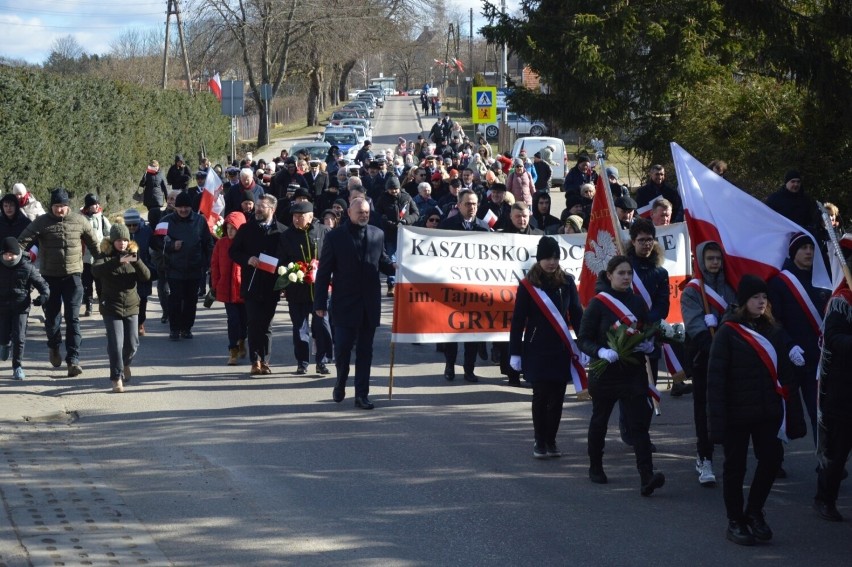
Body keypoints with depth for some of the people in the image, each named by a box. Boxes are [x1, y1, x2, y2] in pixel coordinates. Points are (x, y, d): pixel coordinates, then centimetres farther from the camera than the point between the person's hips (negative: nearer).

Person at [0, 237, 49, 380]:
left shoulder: (27, 268, -7)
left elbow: (41, 283, 0)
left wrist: (44, 295, -19)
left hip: (21, 308, -2)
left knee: (19, 337, -8)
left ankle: (17, 366, 4)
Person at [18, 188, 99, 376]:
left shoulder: (79, 221, -1)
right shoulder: (42, 223, -6)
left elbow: (93, 244, 10)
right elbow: (22, 242, -13)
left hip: (73, 276, 0)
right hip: (50, 276, 0)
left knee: (73, 319, -6)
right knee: (51, 316, 11)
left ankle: (73, 359, -7)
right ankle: (54, 347, 40)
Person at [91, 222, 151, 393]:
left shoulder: (132, 255, 5)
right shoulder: (106, 256, -5)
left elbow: (146, 276, -8)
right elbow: (96, 270, -28)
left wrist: (137, 261, -27)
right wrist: (118, 261, -40)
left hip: (131, 307, 3)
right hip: (111, 307, -3)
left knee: (132, 344, 7)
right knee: (115, 344, -9)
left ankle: (125, 364, 38)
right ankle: (117, 378, 3)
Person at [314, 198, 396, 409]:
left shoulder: (377, 235, 7)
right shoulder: (335, 237, -3)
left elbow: (382, 261, 15)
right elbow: (323, 272, -2)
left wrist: (394, 268, -9)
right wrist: (320, 303, -6)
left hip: (369, 304, 3)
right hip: (345, 303, -3)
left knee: (365, 351, 6)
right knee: (342, 347, -1)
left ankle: (362, 394, 10)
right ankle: (340, 384, 24)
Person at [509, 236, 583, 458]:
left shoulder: (567, 282, 3)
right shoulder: (528, 285, -4)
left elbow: (576, 315, 6)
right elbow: (518, 321, -2)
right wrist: (515, 353, -4)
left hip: (561, 350, 2)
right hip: (537, 351, -2)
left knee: (557, 397, 4)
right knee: (541, 396, -2)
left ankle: (551, 441, 15)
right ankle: (540, 442, 9)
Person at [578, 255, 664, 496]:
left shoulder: (637, 302, 6)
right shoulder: (597, 304, -6)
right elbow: (583, 339, -7)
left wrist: (648, 345, -7)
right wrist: (601, 352, -25)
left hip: (634, 373, 2)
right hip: (605, 373, -2)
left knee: (639, 424, -9)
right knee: (599, 421, 14)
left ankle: (647, 479, -20)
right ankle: (595, 468, 35)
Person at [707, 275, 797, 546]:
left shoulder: (773, 331, 7)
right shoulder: (728, 332, -8)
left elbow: (782, 371, 6)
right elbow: (716, 378, -11)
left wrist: (784, 409, -2)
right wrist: (717, 418, -16)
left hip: (766, 411, 4)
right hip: (736, 412, -4)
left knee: (772, 457, -4)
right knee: (735, 466, 5)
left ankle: (754, 513, 15)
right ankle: (735, 522, 17)